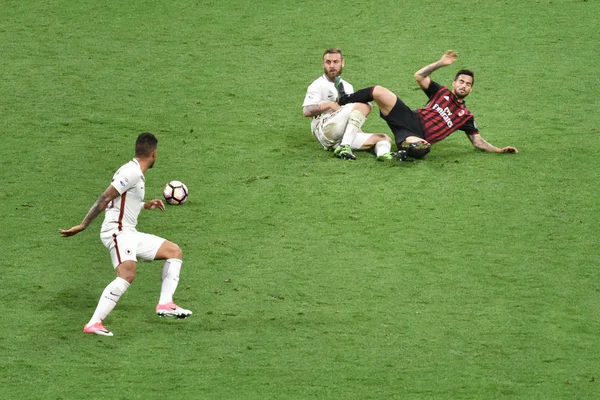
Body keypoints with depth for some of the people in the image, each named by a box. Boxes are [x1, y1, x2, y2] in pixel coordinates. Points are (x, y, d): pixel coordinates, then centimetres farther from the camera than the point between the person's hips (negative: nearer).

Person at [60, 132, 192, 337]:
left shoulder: (135, 172, 18)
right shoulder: (132, 172, -13)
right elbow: (105, 198, -18)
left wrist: (145, 205, 33)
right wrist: (83, 226, -21)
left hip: (130, 234, 11)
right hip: (117, 231, -11)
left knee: (174, 251, 13)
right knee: (127, 275, -31)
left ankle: (165, 304, 4)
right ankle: (93, 323, -33)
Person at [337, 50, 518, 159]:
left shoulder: (466, 116, 19)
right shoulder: (441, 92, 19)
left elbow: (478, 142, 19)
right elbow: (419, 76, 9)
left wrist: (500, 150, 4)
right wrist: (440, 63, 2)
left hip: (419, 137, -1)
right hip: (410, 119, 1)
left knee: (422, 149, -46)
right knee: (377, 91, -22)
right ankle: (338, 104, -9)